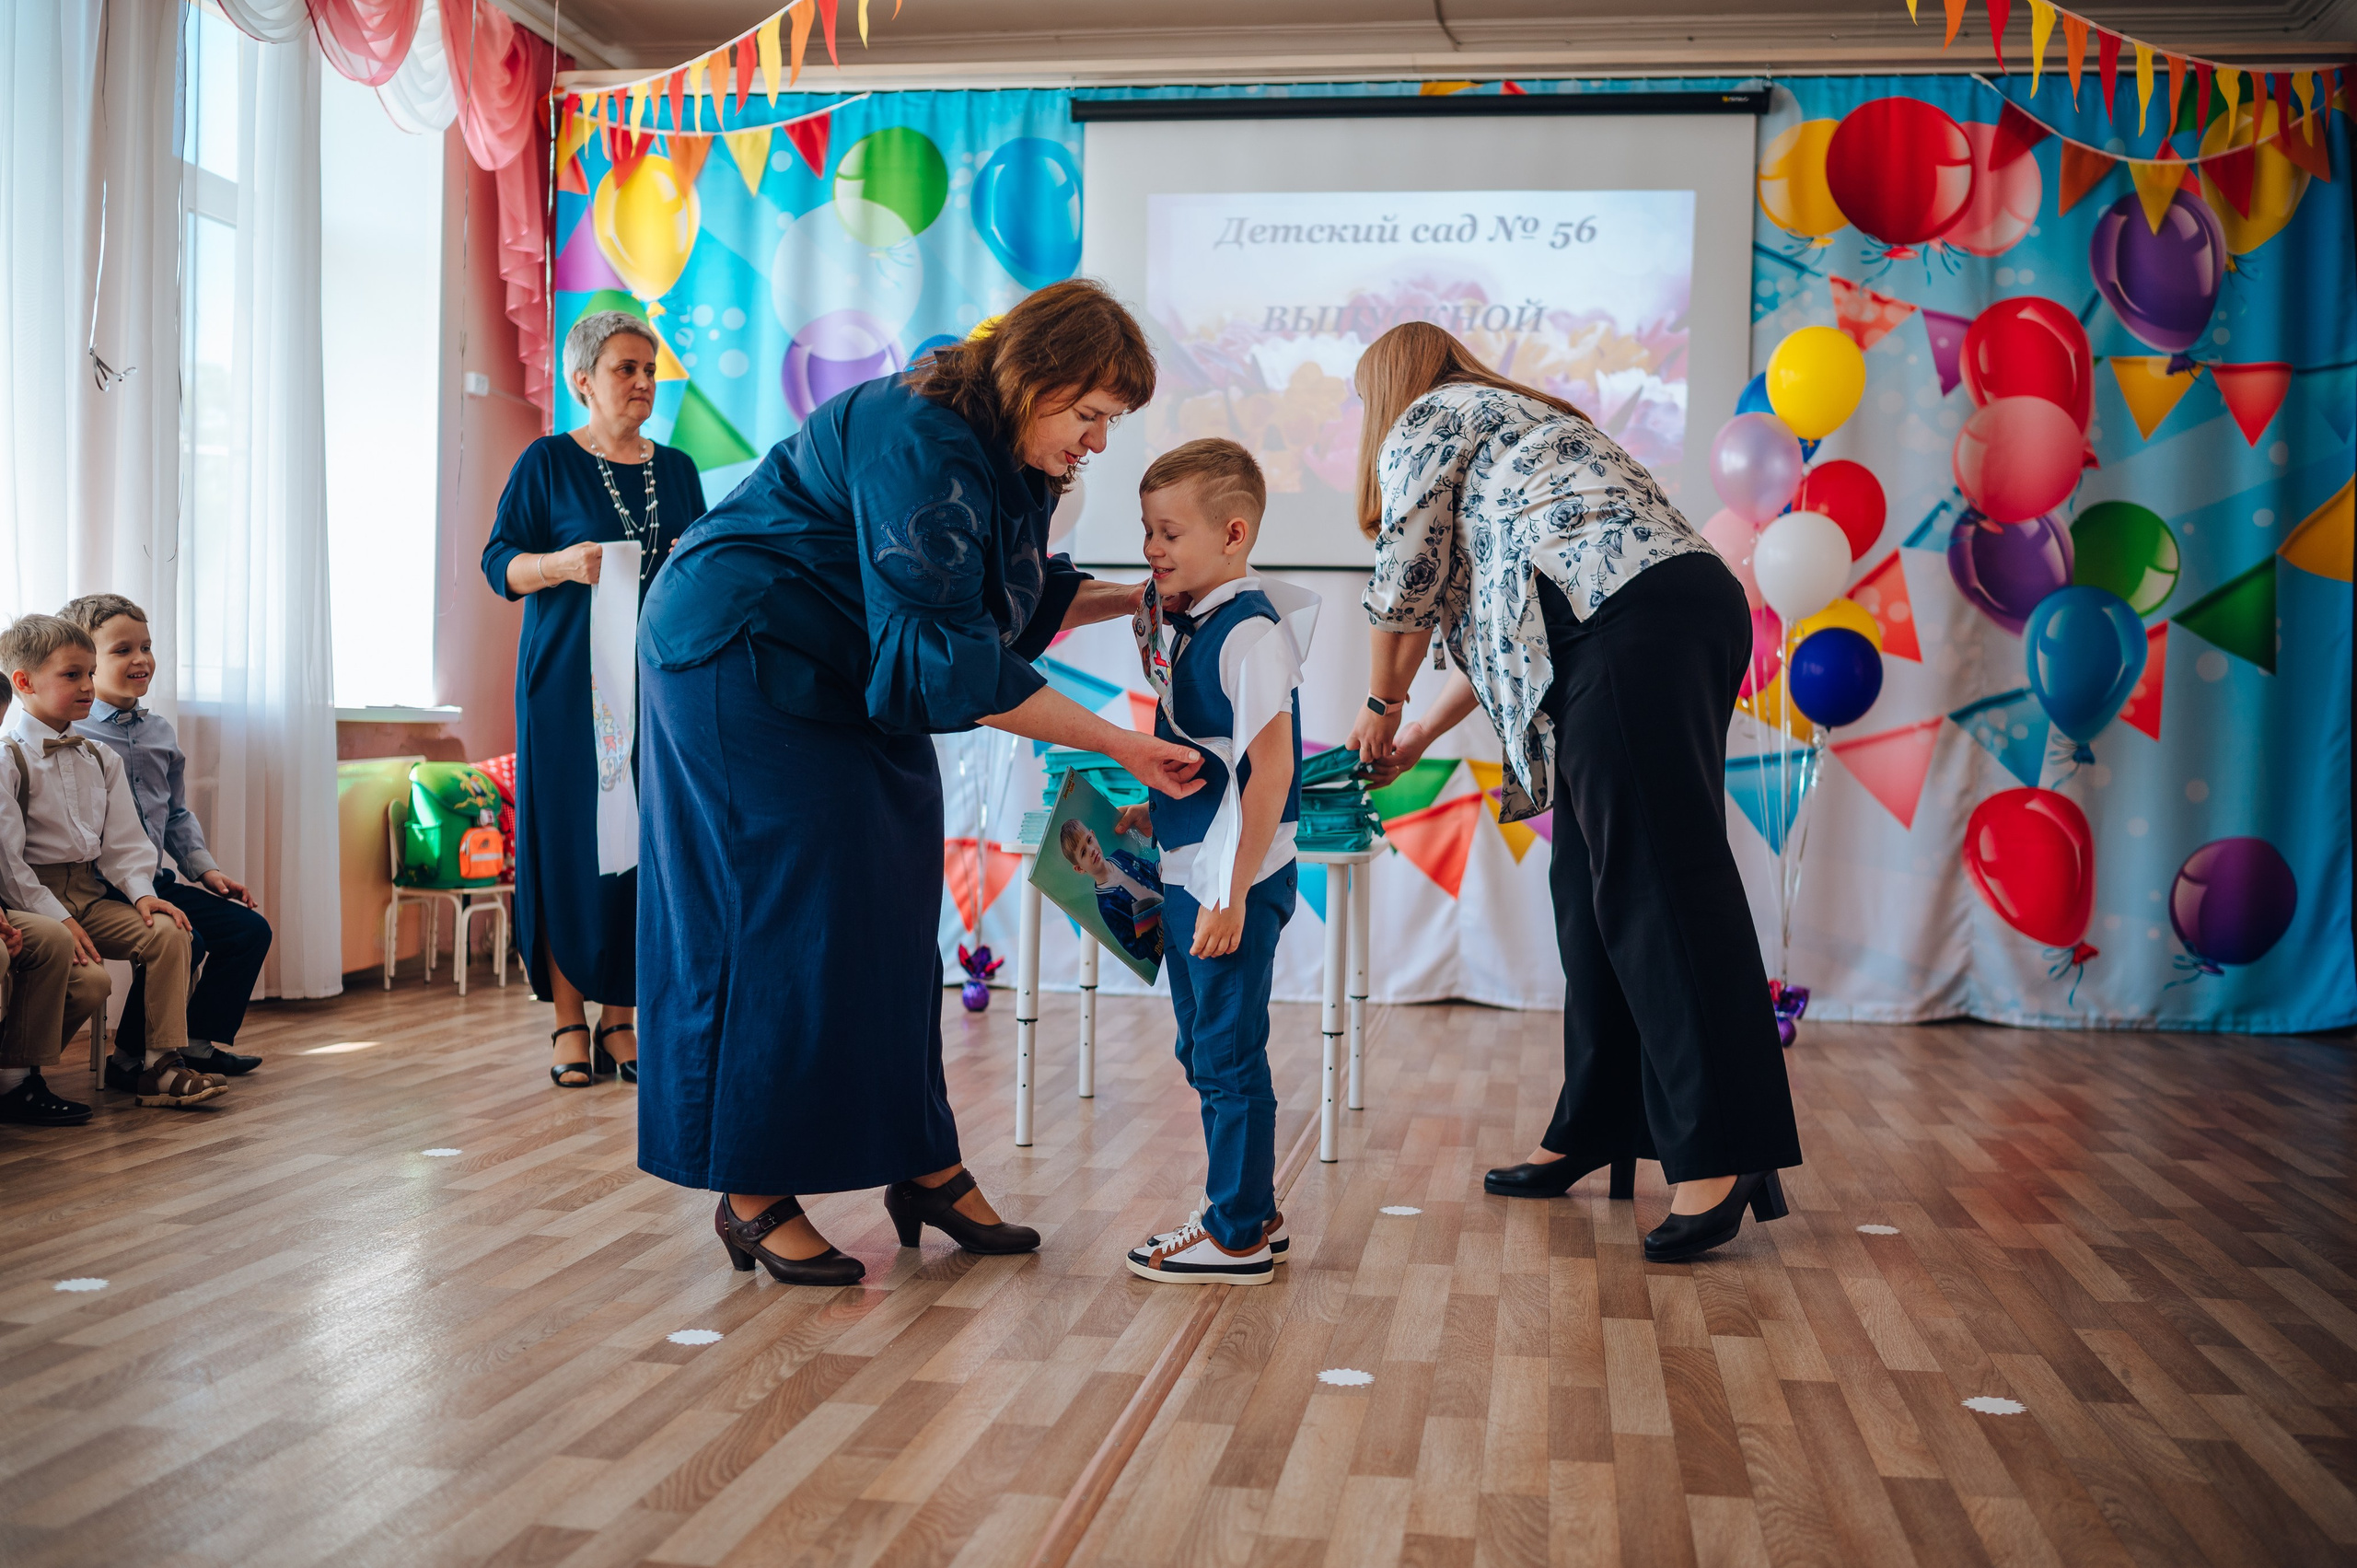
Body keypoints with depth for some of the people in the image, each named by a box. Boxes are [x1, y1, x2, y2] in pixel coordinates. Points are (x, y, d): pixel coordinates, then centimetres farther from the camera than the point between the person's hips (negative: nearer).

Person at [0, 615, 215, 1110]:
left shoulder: (99, 758, 15)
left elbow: (123, 840, 14)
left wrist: (141, 891, -4)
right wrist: (55, 918, -20)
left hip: (91, 893, 7)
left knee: (168, 933, -16)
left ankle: (163, 1063, -12)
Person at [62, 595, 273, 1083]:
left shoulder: (159, 732, 15)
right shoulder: (69, 735, -12)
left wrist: (204, 867, 11)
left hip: (156, 879, 9)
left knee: (250, 929, 1)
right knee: (179, 941, -27)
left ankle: (201, 1040, 13)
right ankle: (132, 1057, -9)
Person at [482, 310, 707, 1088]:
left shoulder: (677, 470, 14)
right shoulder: (548, 462, 2)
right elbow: (499, 562, 0)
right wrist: (566, 564, -19)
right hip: (567, 682, -4)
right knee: (569, 842, -4)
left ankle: (620, 1017, 10)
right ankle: (569, 1022, 4)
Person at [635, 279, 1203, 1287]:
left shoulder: (1006, 455, 1)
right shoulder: (921, 447, -29)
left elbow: (1013, 601, 14)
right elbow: (947, 659, -33)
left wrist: (1134, 598, 2)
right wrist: (1120, 745, -32)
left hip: (846, 681, 9)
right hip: (739, 664, -9)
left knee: (887, 914, 8)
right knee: (791, 915, -9)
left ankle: (922, 1164, 15)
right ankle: (751, 1194, 0)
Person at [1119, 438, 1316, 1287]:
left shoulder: (1251, 633, -17)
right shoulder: (1193, 627, 11)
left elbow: (1270, 771, -23)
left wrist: (1233, 894, -24)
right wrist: (1152, 811, 15)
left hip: (1236, 883, -10)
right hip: (1187, 876, 10)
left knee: (1228, 1056, -1)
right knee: (1203, 1051, 18)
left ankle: (1239, 1237, 11)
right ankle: (1251, 1209, 31)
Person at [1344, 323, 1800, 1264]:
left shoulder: (1425, 421, 14)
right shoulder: (1520, 419, 38)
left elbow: (1410, 592, 14)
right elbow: (1502, 625, 36)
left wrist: (1381, 708, 29)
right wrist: (1420, 740, 39)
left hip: (1632, 622, -9)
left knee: (1655, 878, -14)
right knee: (1596, 886, 10)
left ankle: (1719, 1154, -17)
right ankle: (1594, 1134, 13)